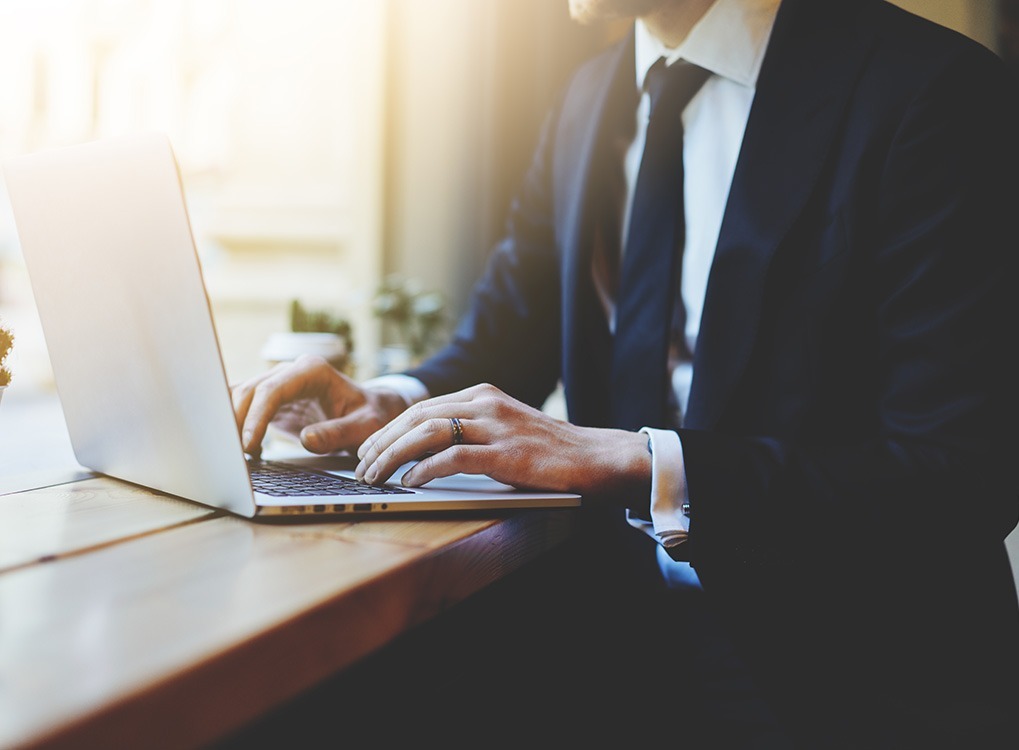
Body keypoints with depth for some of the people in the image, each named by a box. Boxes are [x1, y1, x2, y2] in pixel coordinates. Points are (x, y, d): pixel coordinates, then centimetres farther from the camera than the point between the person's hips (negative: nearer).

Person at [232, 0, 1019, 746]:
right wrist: (392, 401, -8)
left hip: (842, 666, -6)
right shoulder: (594, 95, 9)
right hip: (621, 619, 6)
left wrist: (637, 462, -27)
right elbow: (507, 330, 15)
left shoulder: (934, 93, -14)